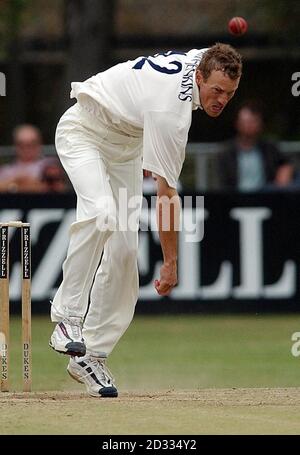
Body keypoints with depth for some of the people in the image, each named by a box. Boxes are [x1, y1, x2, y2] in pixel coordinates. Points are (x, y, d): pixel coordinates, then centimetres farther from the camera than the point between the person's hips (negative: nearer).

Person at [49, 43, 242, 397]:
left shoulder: (200, 59, -12)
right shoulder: (171, 108, -36)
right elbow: (166, 192, -33)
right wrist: (171, 262, -31)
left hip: (125, 144, 8)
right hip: (84, 133, -8)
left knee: (124, 251, -4)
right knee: (102, 213, -36)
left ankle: (91, 355, -3)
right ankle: (67, 318, -29)